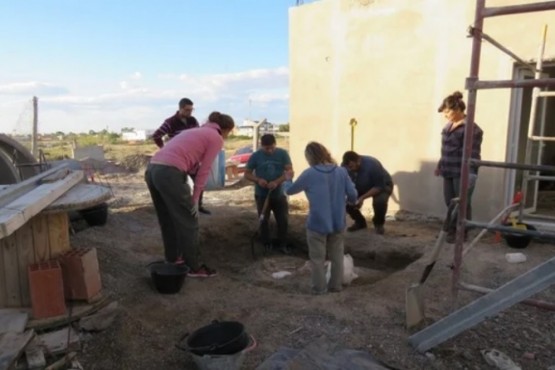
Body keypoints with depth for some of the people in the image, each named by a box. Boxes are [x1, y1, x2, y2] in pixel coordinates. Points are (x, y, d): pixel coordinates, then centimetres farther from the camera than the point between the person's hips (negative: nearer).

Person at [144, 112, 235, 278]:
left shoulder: (196, 132, 29)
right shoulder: (216, 138, 6)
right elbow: (204, 171, 0)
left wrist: (189, 197, 23)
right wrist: (195, 199, 4)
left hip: (152, 170, 9)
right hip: (169, 174, -9)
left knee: (167, 219, 23)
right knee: (189, 222, 6)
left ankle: (172, 258, 38)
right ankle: (194, 267, 18)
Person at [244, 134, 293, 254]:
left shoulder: (283, 153, -6)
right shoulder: (255, 156, -7)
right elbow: (247, 174, -1)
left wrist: (277, 182, -26)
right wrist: (258, 180, -22)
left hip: (279, 194, 0)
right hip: (262, 195, 0)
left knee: (283, 220, 5)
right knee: (263, 221, 11)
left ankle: (282, 244, 22)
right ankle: (267, 245, 28)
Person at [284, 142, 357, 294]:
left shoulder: (309, 174, -12)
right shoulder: (341, 171, -3)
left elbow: (290, 190, 0)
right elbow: (353, 194, -2)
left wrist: (288, 179, 22)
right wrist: (345, 201, 20)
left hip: (317, 224, -4)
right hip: (338, 223, 4)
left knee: (317, 258, 11)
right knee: (337, 256, 18)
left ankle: (319, 288, 20)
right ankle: (336, 285, 28)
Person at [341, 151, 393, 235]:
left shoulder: (372, 165, -36)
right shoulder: (344, 166, -22)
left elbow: (379, 186, -32)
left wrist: (363, 198, -41)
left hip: (383, 185, -4)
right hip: (361, 187, 5)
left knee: (380, 201, -36)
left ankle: (378, 223, -2)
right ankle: (359, 222, 7)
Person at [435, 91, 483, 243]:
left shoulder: (471, 128, -14)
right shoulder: (449, 126, 13)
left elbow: (473, 153, -19)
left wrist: (471, 173, -24)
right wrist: (440, 165, 25)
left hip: (462, 173, -8)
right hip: (449, 172, 8)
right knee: (450, 202, 14)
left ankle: (462, 232, 14)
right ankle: (453, 228, 28)